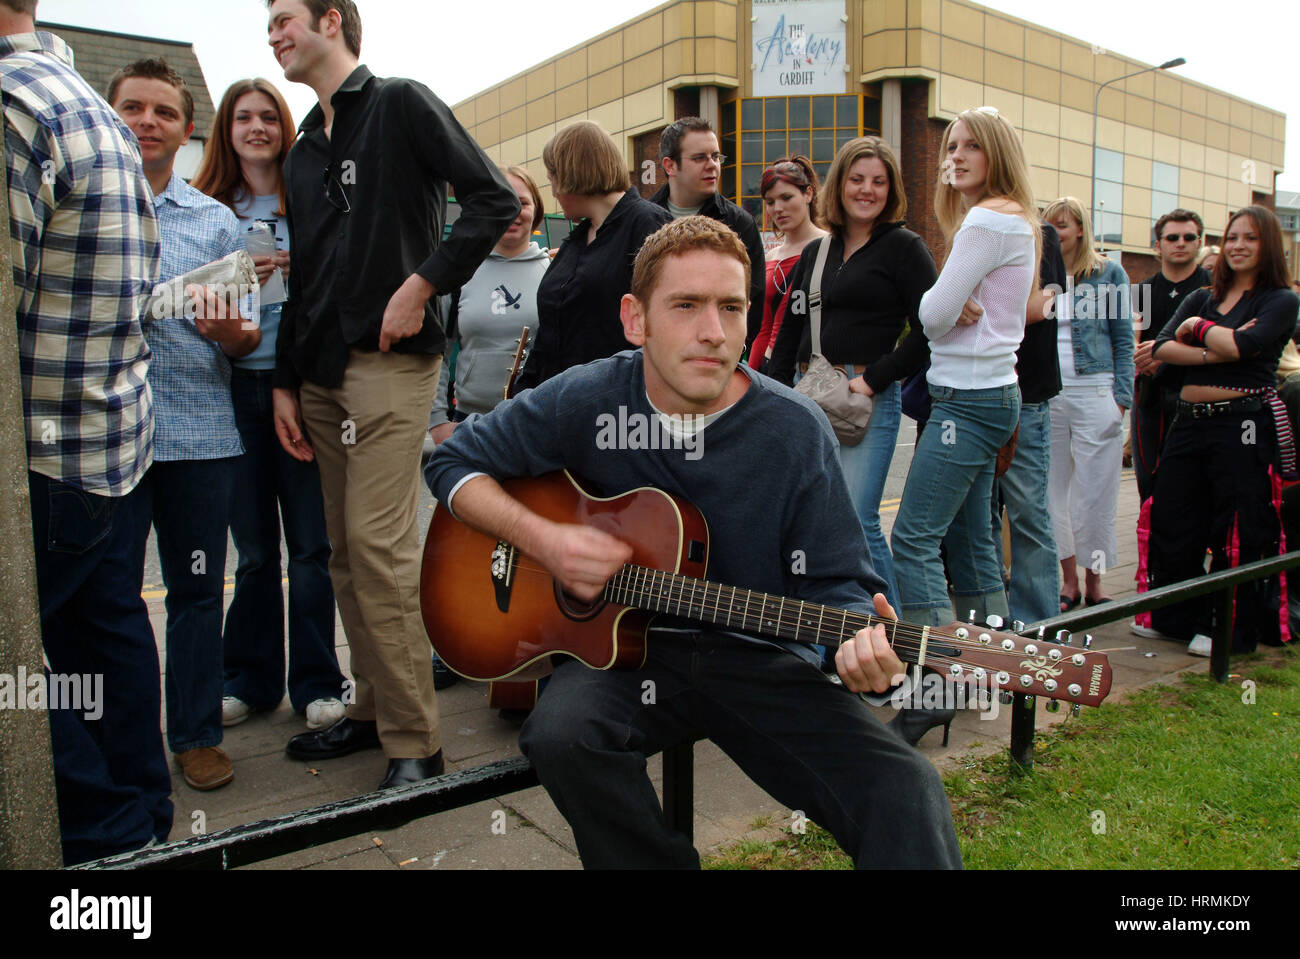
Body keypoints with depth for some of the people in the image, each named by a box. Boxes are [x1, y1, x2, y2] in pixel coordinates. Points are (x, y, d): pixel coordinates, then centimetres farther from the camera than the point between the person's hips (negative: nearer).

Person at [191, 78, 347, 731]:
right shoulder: (209, 208, 13)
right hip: (236, 388, 2)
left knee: (310, 544, 0)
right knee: (254, 548, 8)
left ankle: (316, 684, 12)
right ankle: (251, 679, 22)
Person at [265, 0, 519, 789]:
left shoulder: (402, 104, 1)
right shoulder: (304, 153, 22)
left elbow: (495, 200, -9)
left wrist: (424, 283, -14)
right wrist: (285, 381, 16)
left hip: (390, 362, -8)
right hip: (321, 371, 8)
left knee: (379, 547, -13)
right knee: (346, 553, 9)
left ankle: (414, 743, -3)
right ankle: (374, 708, 22)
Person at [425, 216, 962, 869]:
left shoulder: (795, 430, -6)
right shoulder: (584, 402, -6)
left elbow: (833, 581, -2)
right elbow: (455, 462, 5)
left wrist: (861, 635, -26)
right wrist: (542, 539, -12)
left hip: (757, 657, -1)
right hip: (622, 646, 2)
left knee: (904, 791, -27)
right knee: (562, 731, -31)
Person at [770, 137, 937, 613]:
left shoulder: (903, 247, 0)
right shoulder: (815, 252, 17)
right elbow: (789, 331, 19)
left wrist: (874, 379, -13)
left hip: (871, 400, -6)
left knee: (857, 520, -10)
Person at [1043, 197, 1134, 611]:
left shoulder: (1109, 274, 3)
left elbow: (1124, 341, 3)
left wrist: (1121, 398, -6)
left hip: (1094, 393, -3)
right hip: (1045, 394, 3)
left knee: (1093, 493, -1)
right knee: (1053, 490, 6)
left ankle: (1094, 581, 12)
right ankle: (1068, 580, 16)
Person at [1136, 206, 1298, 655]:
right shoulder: (1201, 298, 15)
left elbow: (1243, 345, -17)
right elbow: (1159, 349, -2)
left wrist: (1198, 328, -2)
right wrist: (1215, 350, -15)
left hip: (1245, 424, -5)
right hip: (1189, 423, 5)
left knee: (1238, 530, 2)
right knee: (1171, 521, 6)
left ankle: (1228, 629, 16)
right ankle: (1177, 618, 22)